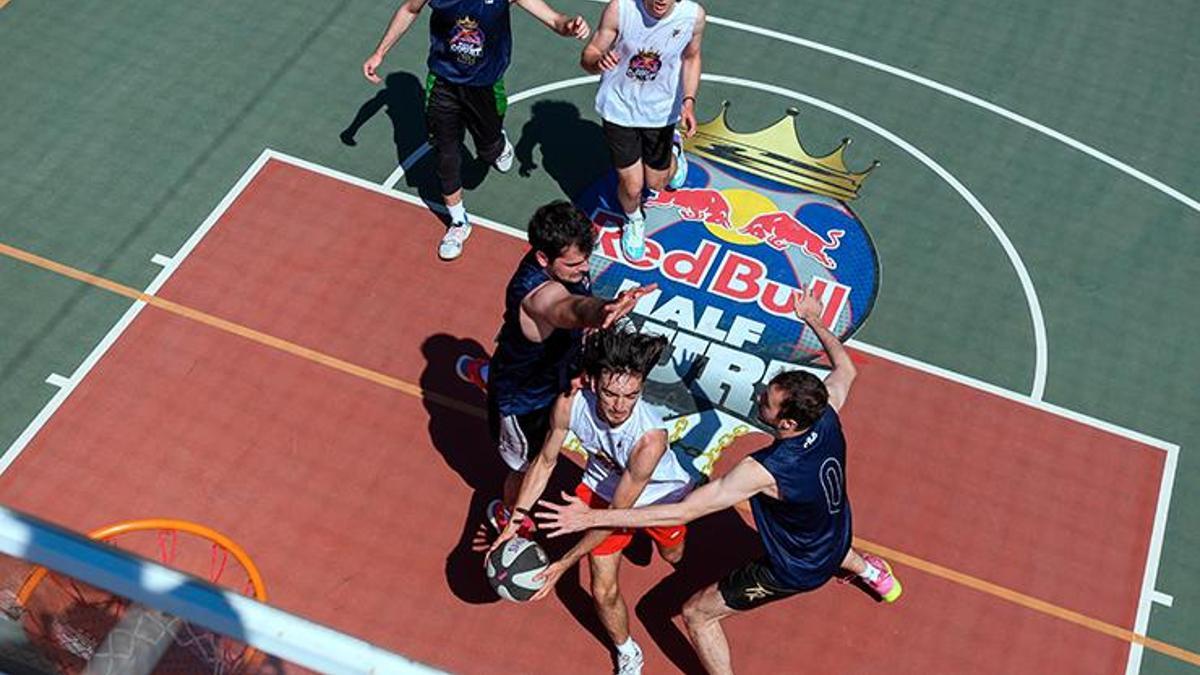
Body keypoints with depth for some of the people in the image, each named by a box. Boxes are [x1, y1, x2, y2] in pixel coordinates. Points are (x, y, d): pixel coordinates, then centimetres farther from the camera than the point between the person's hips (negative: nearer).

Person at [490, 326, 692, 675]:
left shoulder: (650, 437, -46)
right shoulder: (570, 403, -36)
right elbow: (545, 462, -15)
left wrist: (565, 563, -32)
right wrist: (515, 521, -20)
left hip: (660, 495, -2)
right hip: (602, 486, 2)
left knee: (672, 555, 29)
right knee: (603, 591, 2)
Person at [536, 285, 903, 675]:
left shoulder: (766, 471, -42)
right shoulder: (826, 416, -25)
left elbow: (683, 513, -43)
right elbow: (845, 369, 0)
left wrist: (592, 517, -42)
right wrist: (814, 320, 10)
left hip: (796, 570, -7)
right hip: (836, 542, 7)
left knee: (696, 614, 6)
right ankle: (874, 574, 74)